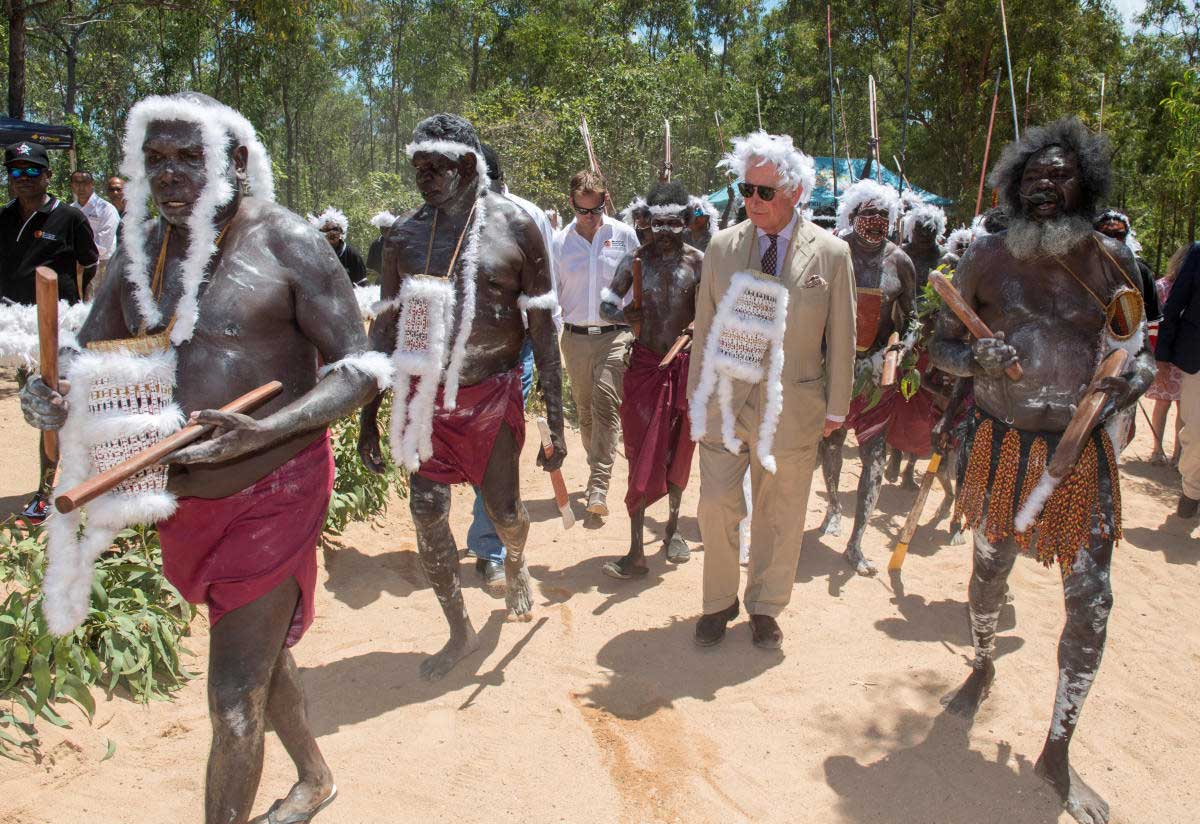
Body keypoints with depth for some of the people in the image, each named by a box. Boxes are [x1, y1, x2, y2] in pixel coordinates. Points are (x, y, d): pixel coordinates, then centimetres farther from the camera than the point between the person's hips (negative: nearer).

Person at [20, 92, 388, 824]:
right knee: (260, 647, 26)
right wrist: (53, 400, -14)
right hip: (184, 496, 7)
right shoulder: (141, 250, 4)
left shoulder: (286, 243, -14)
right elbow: (89, 357, 10)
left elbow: (359, 368, -16)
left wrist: (266, 431, -31)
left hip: (271, 492, -7)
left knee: (235, 702, -2)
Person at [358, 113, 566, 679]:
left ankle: (515, 565, 47)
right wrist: (368, 417, 8)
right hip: (425, 395, 3)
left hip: (492, 394, -2)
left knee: (504, 512, 7)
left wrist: (555, 421, -7)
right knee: (427, 517, 4)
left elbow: (543, 327, -4)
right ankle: (460, 632, 26)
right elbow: (386, 326, 9)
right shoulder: (404, 234, 4)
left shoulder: (514, 227, -5)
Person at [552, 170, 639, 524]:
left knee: (606, 405, -17)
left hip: (615, 334, -3)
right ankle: (597, 471, 31)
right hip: (576, 337, 3)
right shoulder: (559, 242, 5)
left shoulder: (624, 236, 1)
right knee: (585, 411, 12)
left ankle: (598, 490, -20)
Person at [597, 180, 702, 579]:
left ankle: (673, 528, 34)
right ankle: (636, 552, 2)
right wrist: (625, 314, -15)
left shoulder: (699, 261, -2)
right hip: (644, 364, 0)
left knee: (677, 454, 12)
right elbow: (606, 304, 5)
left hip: (684, 366, 0)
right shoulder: (636, 260, 1)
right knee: (641, 459, -1)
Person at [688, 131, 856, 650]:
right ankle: (719, 602, 25)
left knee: (780, 515, 11)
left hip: (792, 408, -1)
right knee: (716, 505, 1)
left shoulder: (831, 253, -3)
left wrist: (835, 408, 4)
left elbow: (841, 338, 2)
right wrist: (697, 396, 8)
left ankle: (765, 608, 32)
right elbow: (704, 328, 7)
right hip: (725, 402, 1)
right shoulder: (722, 247, 2)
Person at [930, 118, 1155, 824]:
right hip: (1001, 443, 0)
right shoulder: (987, 259, -4)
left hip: (1081, 449, 0)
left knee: (1091, 603, -1)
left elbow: (1143, 352, 6)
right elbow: (941, 345, 2)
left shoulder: (1112, 258, -3)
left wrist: (1122, 389, -17)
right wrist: (976, 357, -21)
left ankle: (1058, 751, 18)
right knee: (990, 570, 17)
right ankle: (984, 666, 49)